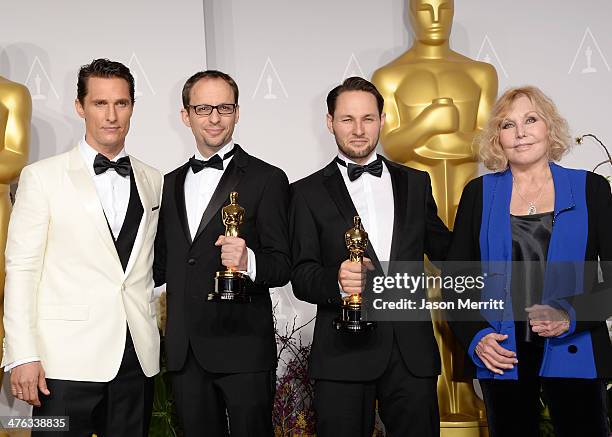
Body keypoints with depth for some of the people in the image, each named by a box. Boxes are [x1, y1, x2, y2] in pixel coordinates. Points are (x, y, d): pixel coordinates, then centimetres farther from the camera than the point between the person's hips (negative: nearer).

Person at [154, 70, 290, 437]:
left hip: (244, 350, -5)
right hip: (185, 351, 5)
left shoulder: (267, 179, -3)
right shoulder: (172, 184, 15)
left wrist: (248, 262, -27)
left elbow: (283, 266, -7)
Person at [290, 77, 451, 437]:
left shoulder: (415, 182, 13)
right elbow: (301, 276, -2)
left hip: (413, 351, 2)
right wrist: (337, 281, -22)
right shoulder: (308, 192, 5)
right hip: (344, 353, -2)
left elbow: (444, 249, 21)